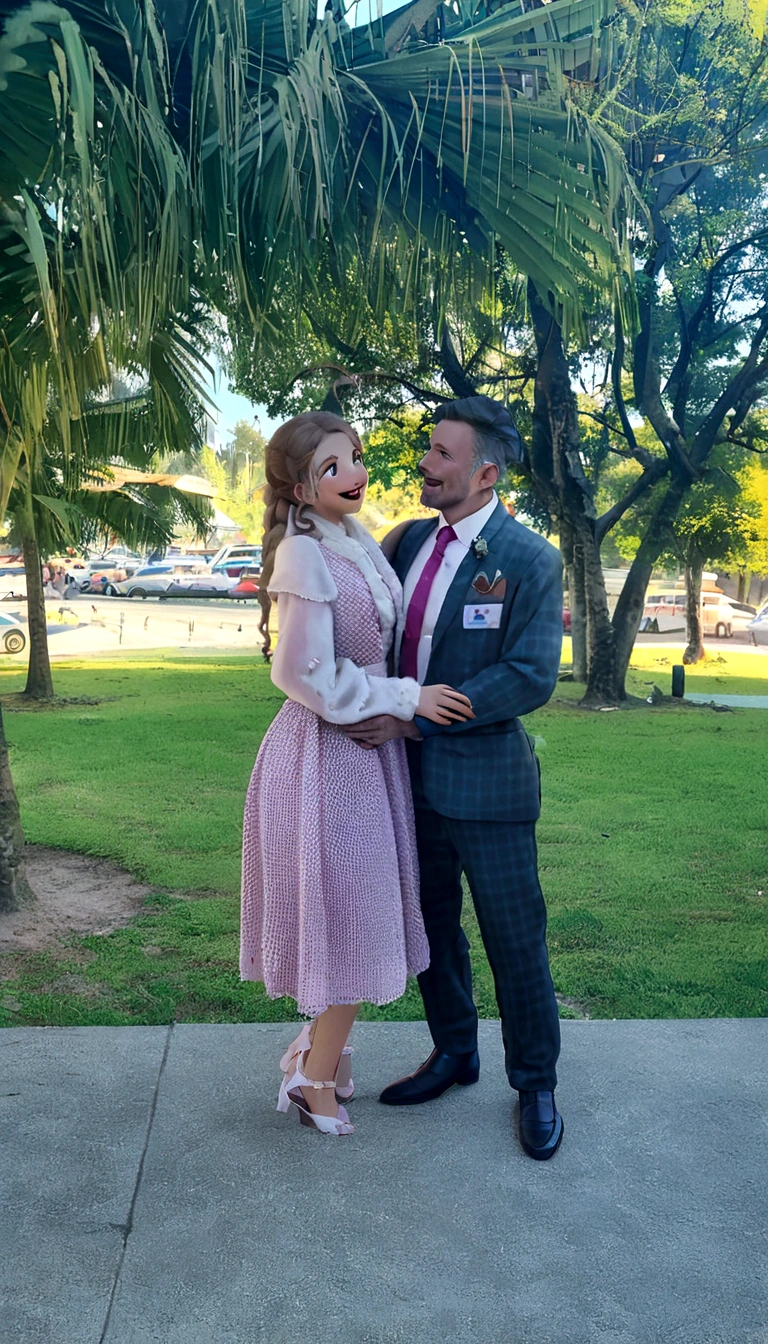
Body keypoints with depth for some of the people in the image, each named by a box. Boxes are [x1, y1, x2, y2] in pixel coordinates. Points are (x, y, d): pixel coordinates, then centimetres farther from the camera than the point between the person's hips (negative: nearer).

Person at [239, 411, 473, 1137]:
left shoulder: (361, 542, 7)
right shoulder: (304, 555, -19)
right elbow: (306, 673, -20)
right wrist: (406, 699, -15)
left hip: (368, 746, 8)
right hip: (327, 751, -8)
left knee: (358, 912, 17)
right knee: (348, 915, 3)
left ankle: (320, 1046, 35)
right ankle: (315, 1076, 22)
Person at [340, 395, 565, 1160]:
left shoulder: (530, 561, -13)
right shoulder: (410, 539, 5)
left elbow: (530, 679, -21)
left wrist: (414, 718, -22)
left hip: (485, 781, -6)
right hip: (413, 775, 6)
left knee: (515, 940, 8)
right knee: (429, 926, 19)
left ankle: (535, 1084, 30)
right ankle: (453, 1055, 41)